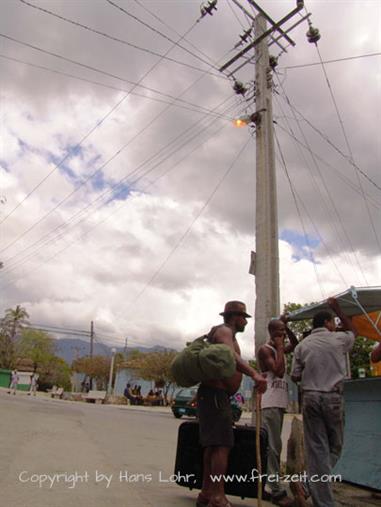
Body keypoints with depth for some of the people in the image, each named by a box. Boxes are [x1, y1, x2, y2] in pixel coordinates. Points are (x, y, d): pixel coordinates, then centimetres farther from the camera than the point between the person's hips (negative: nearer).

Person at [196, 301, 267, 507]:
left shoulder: (225, 333, 22)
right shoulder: (224, 331, -11)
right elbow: (231, 356, -32)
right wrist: (254, 374, -46)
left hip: (215, 395, 10)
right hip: (216, 394, -10)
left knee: (213, 445, 13)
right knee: (222, 445, -11)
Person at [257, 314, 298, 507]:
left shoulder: (279, 349, 17)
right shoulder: (265, 350, -10)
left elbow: (295, 344, 30)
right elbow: (279, 371, -21)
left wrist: (287, 326, 16)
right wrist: (280, 348, -12)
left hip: (279, 402, 9)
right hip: (270, 402, -9)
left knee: (274, 446, 12)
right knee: (273, 447, -9)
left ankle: (266, 483, 19)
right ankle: (277, 491, -7)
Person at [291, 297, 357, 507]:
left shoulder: (302, 345, 4)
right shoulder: (338, 339, 0)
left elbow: (295, 376, 4)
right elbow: (353, 331, 23)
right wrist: (337, 309, 26)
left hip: (310, 397, 2)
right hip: (333, 397, -2)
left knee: (316, 449, 6)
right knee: (334, 446, 15)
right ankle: (312, 483, 4)